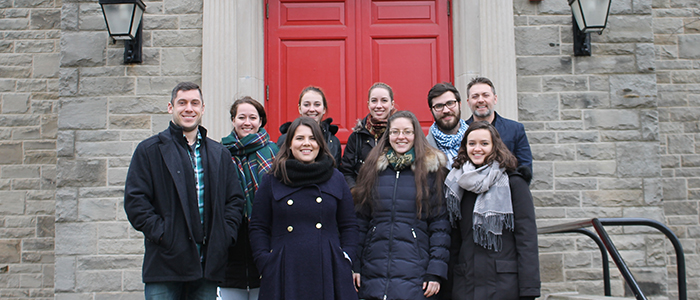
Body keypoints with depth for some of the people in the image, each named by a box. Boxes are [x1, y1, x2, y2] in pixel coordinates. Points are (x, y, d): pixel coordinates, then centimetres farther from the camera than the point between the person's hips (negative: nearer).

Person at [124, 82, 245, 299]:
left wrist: (224, 236, -1)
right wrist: (161, 233, -13)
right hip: (166, 263, -3)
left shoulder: (220, 154, 15)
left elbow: (235, 200, 14)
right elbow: (135, 200, -3)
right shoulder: (149, 150, 4)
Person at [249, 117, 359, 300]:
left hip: (328, 271, 1)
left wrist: (346, 261, 2)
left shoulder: (336, 179, 10)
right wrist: (265, 264, -2)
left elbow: (348, 226, 13)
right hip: (284, 274, -1)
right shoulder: (271, 181, 7)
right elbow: (258, 228, 8)